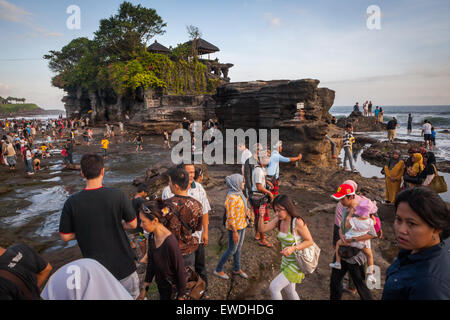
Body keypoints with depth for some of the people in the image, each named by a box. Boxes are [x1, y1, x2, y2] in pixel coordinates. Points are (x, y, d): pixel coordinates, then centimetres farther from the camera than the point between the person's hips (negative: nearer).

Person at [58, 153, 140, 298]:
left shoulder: (71, 202, -15)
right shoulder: (118, 195, -19)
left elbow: (65, 236, -4)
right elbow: (133, 224, -8)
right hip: (122, 264, -1)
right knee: (132, 294, 23)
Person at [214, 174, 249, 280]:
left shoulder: (239, 193, 3)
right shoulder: (232, 197, -25)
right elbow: (231, 216, -24)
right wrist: (235, 232, -21)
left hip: (242, 225, 8)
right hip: (235, 227, -8)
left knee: (238, 248, 20)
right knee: (232, 250, 5)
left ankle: (237, 269, 37)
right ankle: (218, 270, 22)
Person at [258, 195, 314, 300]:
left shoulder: (298, 222, -25)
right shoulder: (279, 220, -5)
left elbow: (310, 241, -17)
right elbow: (262, 229, -3)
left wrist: (293, 248, -30)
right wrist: (261, 216, -21)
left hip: (297, 263, -7)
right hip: (286, 260, 7)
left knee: (273, 287, -8)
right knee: (289, 290, 23)